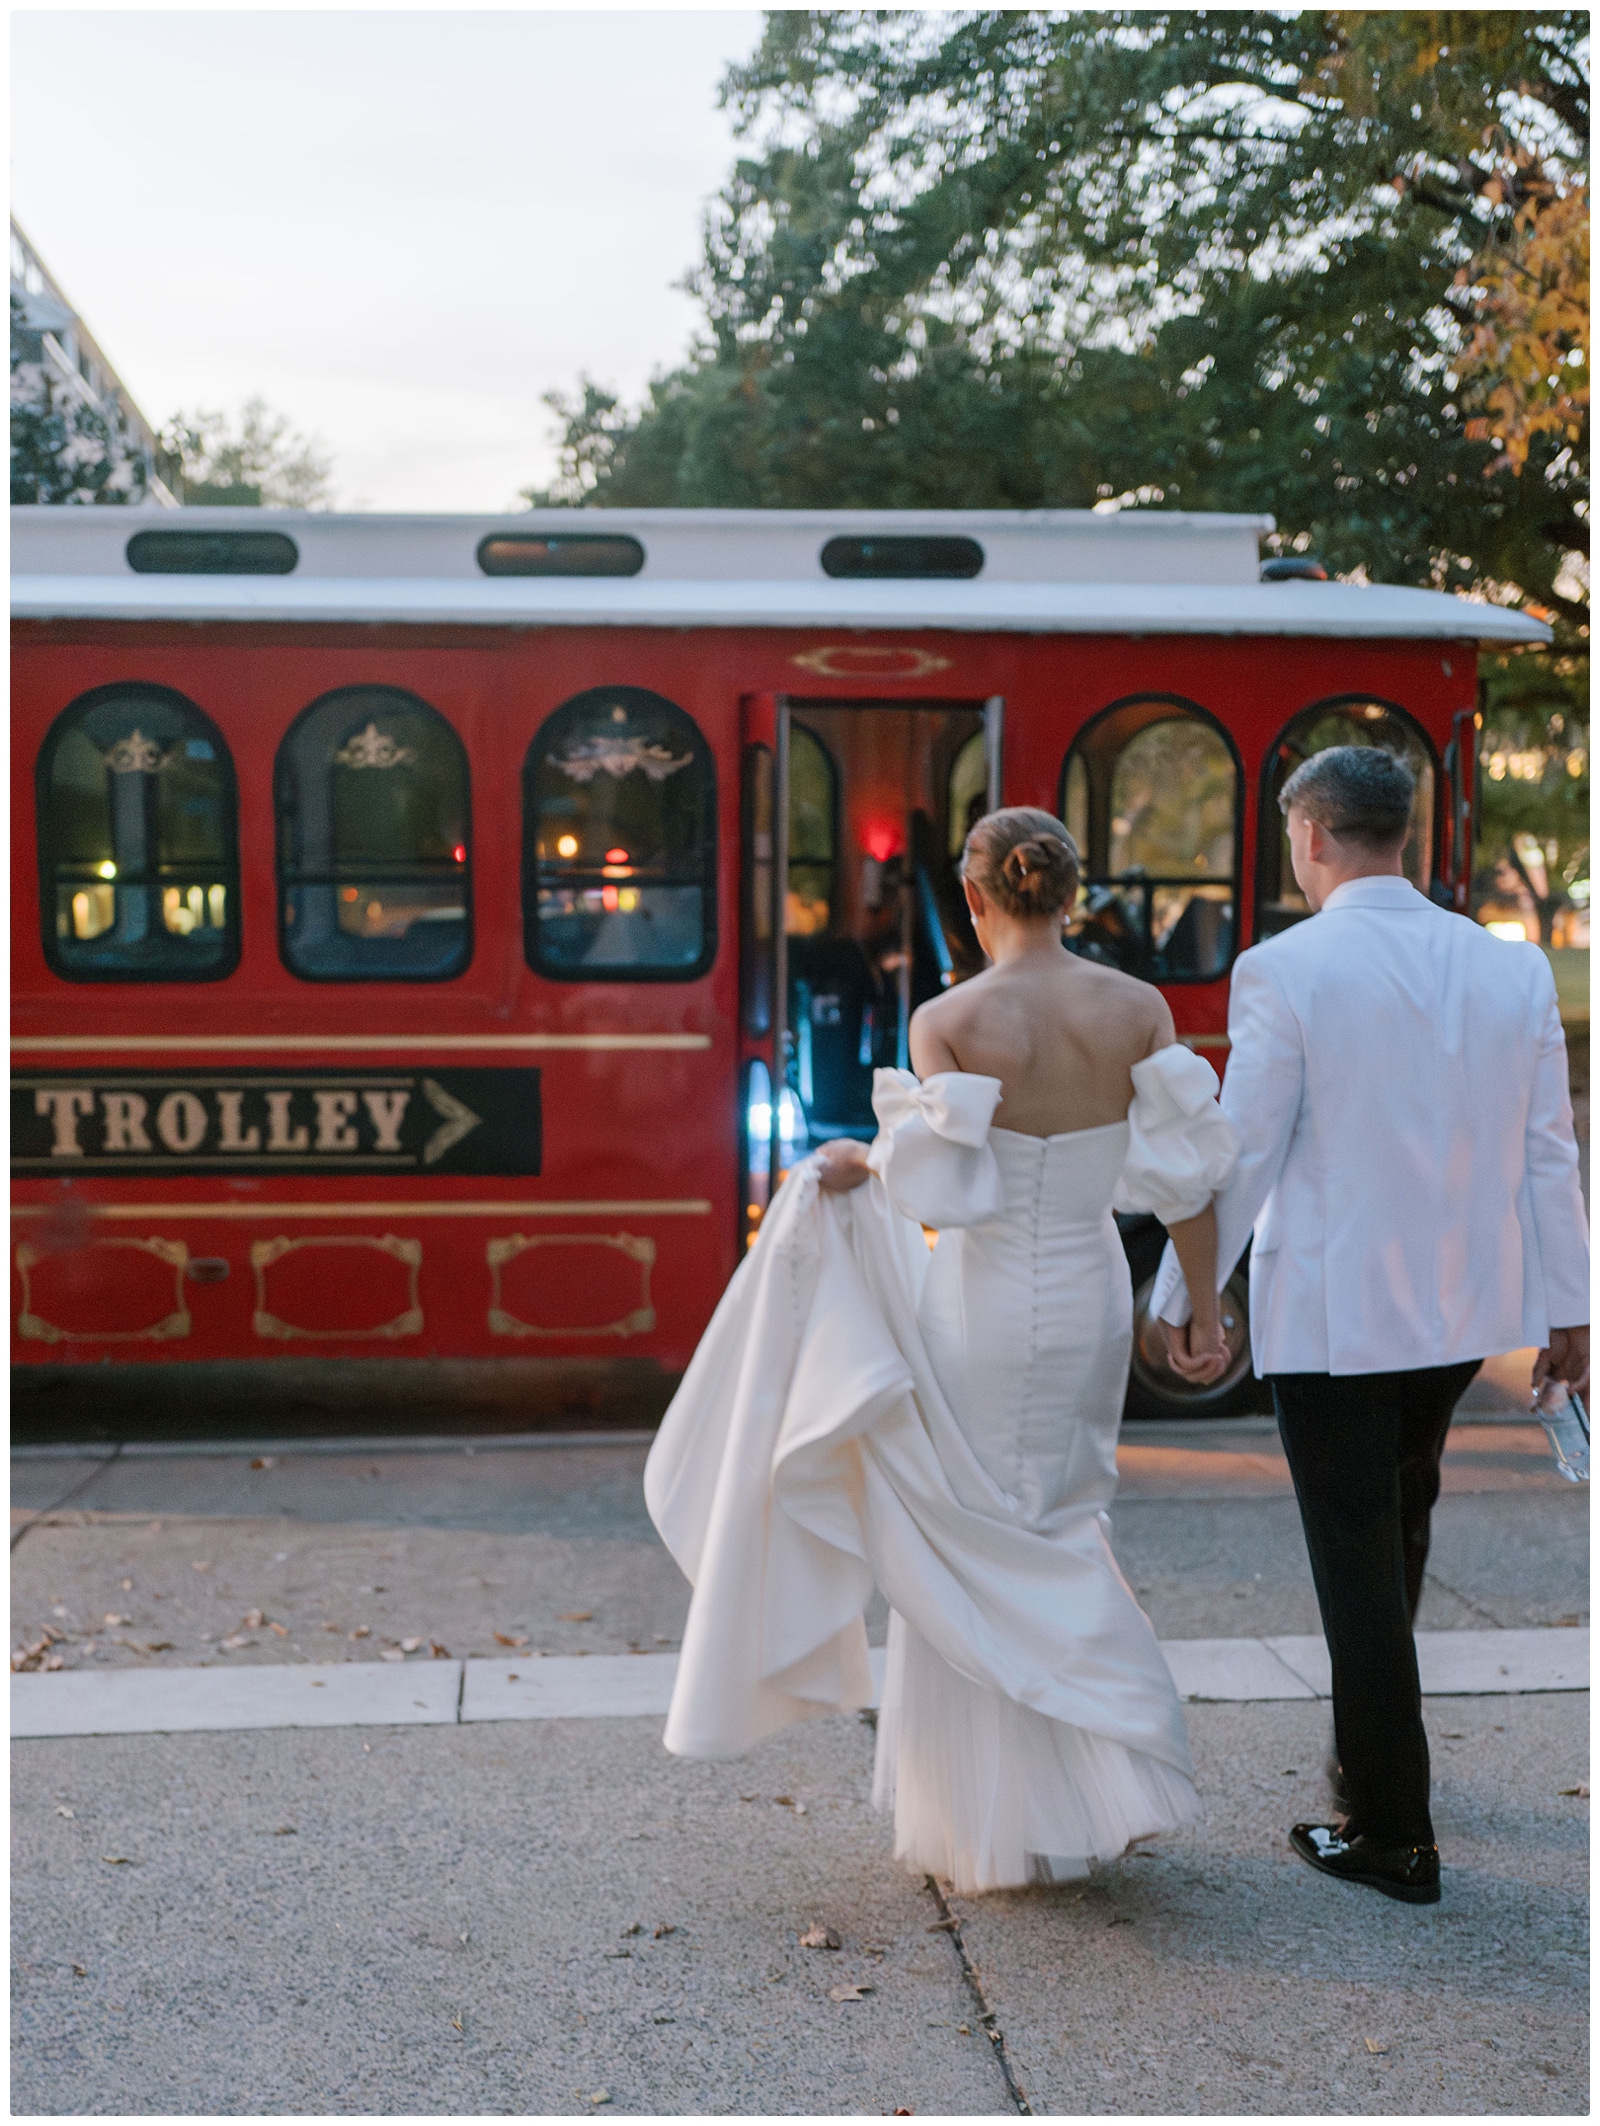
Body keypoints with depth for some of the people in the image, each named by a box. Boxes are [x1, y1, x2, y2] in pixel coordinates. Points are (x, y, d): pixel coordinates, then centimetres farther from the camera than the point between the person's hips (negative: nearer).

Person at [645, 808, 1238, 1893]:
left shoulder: (947, 1021, -15)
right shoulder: (1139, 1007, -4)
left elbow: (935, 1200, -21)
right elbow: (1187, 1173, -5)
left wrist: (864, 1163, 0)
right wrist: (1205, 1307, 5)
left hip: (981, 1311, -4)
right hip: (1090, 1310, 4)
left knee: (977, 1565, 12)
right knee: (1054, 1531, 25)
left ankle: (998, 1829, 19)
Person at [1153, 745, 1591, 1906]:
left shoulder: (1284, 970, -14)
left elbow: (1244, 1148, -12)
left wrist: (1185, 1291, 0)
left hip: (1331, 1308, -5)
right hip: (1463, 1301, 6)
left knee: (1358, 1559, 4)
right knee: (1397, 1526, 25)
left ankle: (1395, 1834, 11)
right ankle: (1370, 1751, 40)